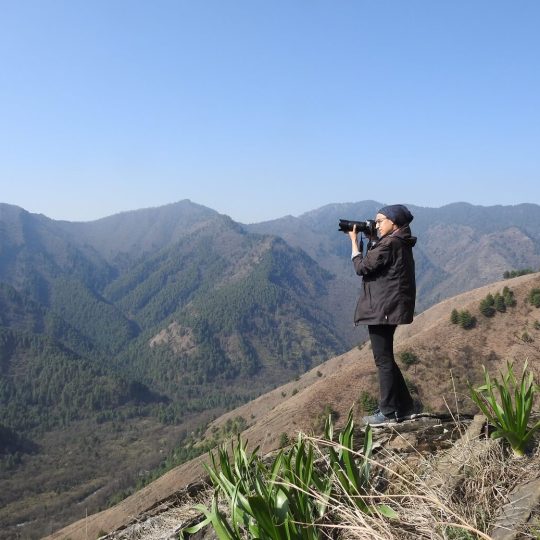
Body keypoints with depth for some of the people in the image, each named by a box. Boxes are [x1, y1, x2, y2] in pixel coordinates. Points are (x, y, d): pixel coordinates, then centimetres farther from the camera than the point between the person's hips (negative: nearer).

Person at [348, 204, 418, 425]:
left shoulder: (389, 244, -16)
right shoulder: (400, 244, 15)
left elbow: (362, 267, -15)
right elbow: (375, 264, 19)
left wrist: (354, 240, -4)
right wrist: (370, 240, 10)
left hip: (383, 309, -10)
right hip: (389, 308, 10)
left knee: (383, 359, -4)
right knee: (385, 358, 17)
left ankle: (388, 412, 3)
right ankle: (404, 407, 23)